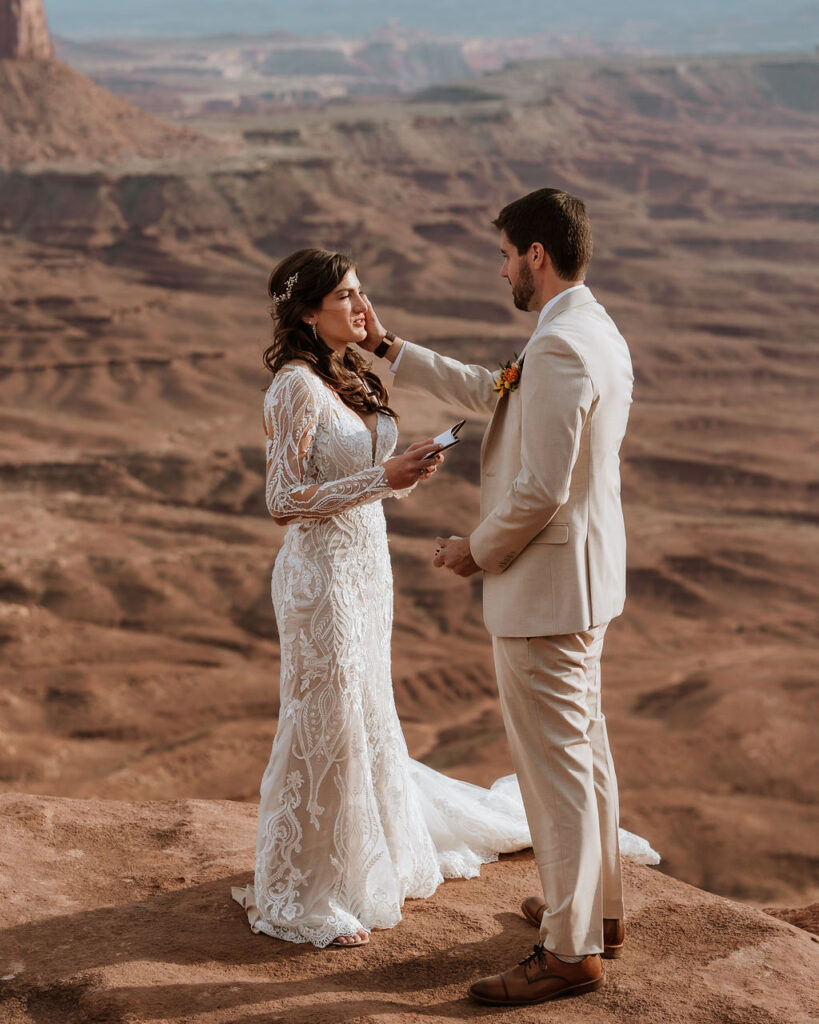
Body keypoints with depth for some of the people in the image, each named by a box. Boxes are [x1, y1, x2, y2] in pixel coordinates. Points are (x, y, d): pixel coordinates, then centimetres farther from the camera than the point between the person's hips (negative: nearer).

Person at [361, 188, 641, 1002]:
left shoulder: (560, 348, -24)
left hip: (544, 590, -11)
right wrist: (391, 351, 25)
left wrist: (476, 551, -10)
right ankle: (597, 907, 34)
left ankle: (570, 950, 8)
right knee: (584, 750, 20)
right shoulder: (595, 332, 10)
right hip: (583, 577, 11)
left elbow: (540, 490, -26)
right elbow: (492, 394, 23)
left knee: (554, 766, -2)